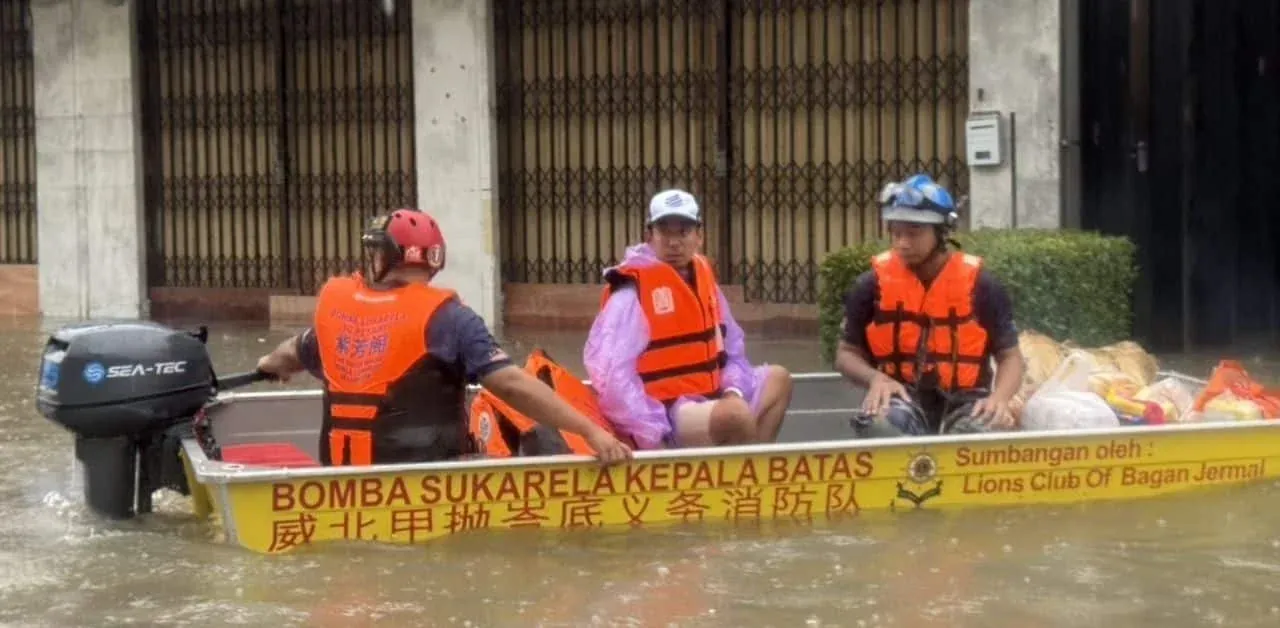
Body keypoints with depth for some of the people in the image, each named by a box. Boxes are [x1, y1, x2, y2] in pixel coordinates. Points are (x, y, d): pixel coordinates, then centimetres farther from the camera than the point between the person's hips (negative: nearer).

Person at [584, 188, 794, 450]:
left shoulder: (703, 277, 9)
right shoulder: (634, 291, -16)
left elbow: (732, 349, 18)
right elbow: (610, 374, -26)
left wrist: (733, 390, -4)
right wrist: (653, 439, -27)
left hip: (706, 402, 9)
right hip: (665, 416, -9)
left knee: (777, 379, 17)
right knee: (736, 413, -32)